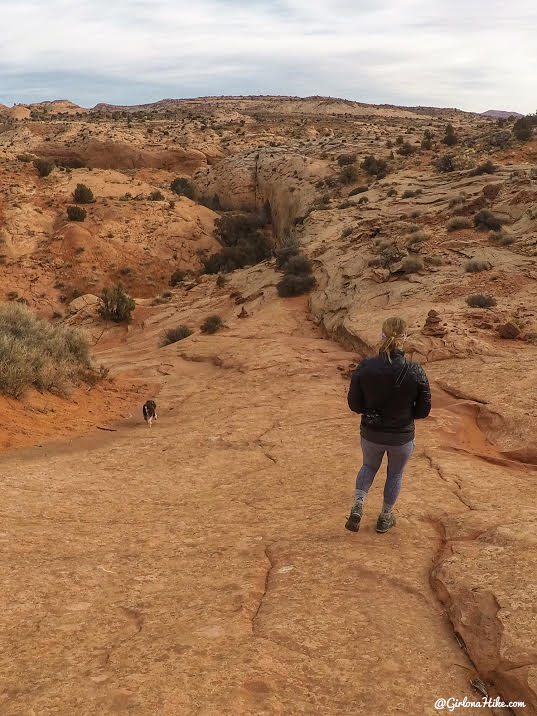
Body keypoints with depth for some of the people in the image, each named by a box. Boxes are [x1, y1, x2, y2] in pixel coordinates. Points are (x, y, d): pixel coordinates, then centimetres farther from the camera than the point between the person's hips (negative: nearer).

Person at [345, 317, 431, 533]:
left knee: (369, 466, 31)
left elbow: (354, 404, -9)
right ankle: (385, 518, 42)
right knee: (395, 474, 26)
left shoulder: (364, 367, -18)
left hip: (371, 434, 1)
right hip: (401, 437, -1)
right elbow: (423, 411, -11)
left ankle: (357, 506, 14)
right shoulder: (416, 372, -20)